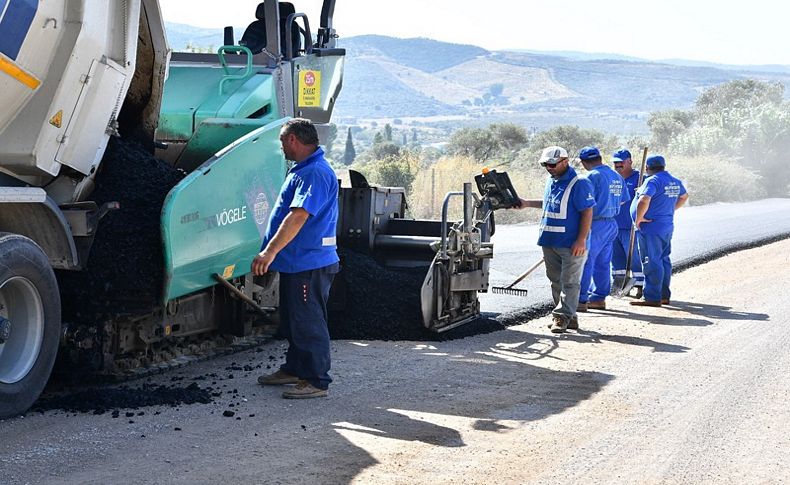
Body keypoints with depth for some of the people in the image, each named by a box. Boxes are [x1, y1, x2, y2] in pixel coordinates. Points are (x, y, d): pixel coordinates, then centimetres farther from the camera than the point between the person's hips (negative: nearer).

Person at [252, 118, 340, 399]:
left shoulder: (315, 173, -20)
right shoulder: (302, 170, 16)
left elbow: (298, 216, -29)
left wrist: (270, 251, -33)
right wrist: (273, 253, 27)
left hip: (309, 263, -11)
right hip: (296, 262, 11)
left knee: (309, 324, -5)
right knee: (293, 321, 20)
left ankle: (317, 381, 2)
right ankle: (294, 369, 32)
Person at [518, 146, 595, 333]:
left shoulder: (578, 183, -13)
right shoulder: (551, 181, 13)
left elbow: (587, 212, -15)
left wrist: (581, 240, -19)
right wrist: (528, 203, 19)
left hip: (571, 244, -9)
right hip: (550, 241, 9)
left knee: (569, 282, -3)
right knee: (556, 281, 12)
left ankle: (563, 316, -2)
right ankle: (568, 317, 21)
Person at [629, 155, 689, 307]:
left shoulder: (652, 181, -16)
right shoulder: (675, 182, 13)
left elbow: (644, 200, -30)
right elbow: (684, 196, 31)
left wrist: (638, 219, -18)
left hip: (651, 227, -9)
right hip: (667, 227, 9)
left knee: (652, 262, -6)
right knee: (664, 260, 15)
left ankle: (652, 298, -6)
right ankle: (664, 295, 21)